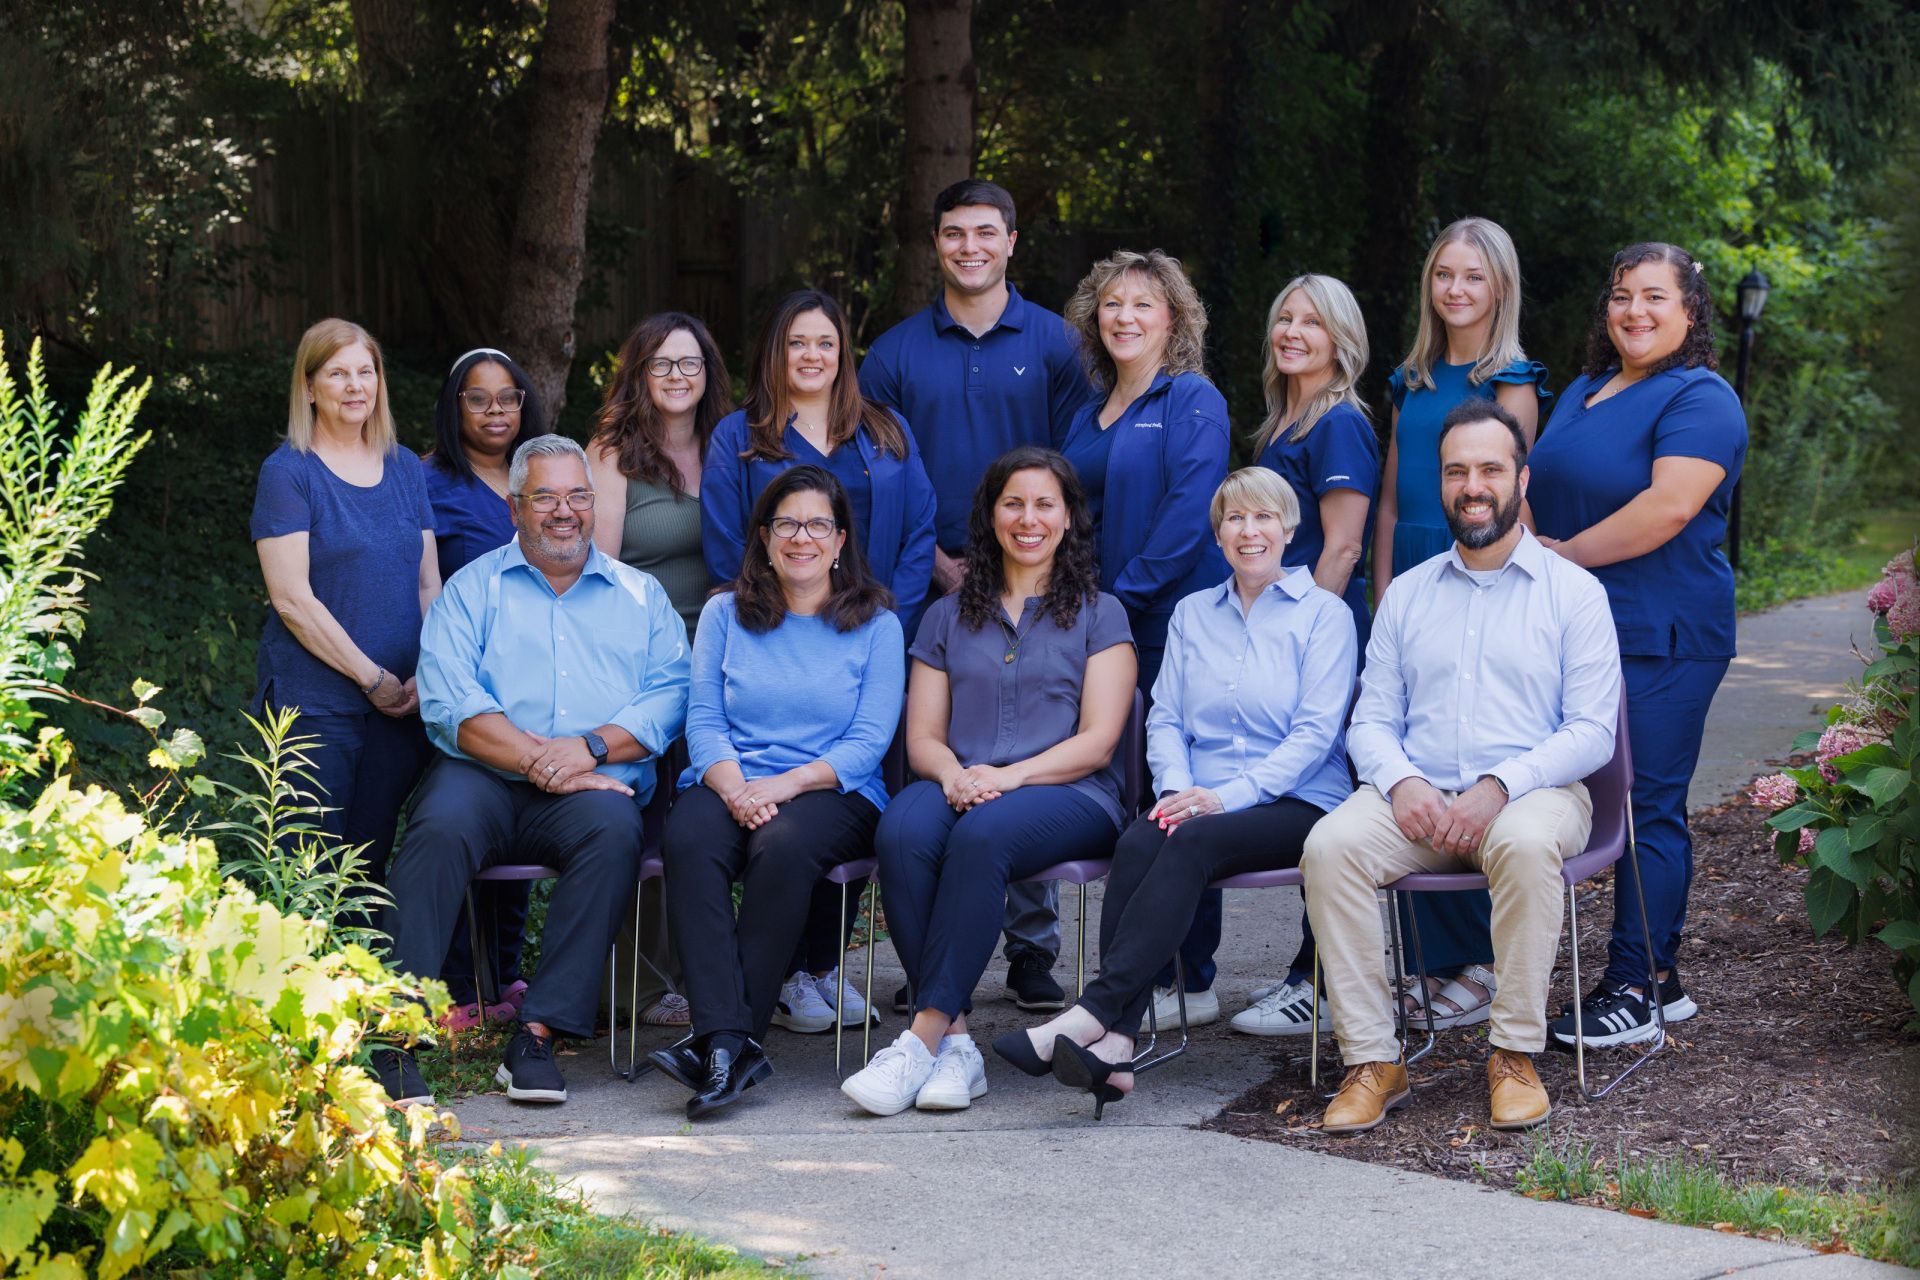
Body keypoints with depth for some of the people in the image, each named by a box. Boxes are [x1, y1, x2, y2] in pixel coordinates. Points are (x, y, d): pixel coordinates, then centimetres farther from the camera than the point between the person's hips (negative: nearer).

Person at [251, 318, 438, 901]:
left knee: (370, 865, 8)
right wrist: (372, 678, -12)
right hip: (315, 703, -4)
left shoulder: (406, 468, 12)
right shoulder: (288, 472, -4)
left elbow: (428, 583, 12)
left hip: (403, 703, 5)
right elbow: (292, 598, -10)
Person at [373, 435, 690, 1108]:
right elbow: (447, 699, -2)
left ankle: (539, 1034, -33)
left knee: (614, 830, -33)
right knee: (440, 828, -33)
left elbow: (669, 694, 5)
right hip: (483, 776, -1)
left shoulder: (640, 595, 20)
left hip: (592, 785, 1)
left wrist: (589, 748, -13)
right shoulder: (474, 587, 14)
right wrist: (536, 761, -14)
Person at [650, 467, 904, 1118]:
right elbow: (703, 721, 7)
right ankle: (731, 1041, -42)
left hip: (831, 794, -2)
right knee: (690, 842, -33)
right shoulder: (725, 615, 16)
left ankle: (718, 1044, -34)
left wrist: (787, 783, -16)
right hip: (726, 785, 2)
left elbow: (870, 741, 0)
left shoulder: (876, 625, 10)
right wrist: (734, 786, -14)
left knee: (785, 845, -37)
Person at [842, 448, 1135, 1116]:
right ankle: (954, 1040, -33)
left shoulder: (1099, 614, 12)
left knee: (983, 834, -37)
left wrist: (1010, 775, -16)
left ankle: (924, 1035, -37)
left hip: (1070, 797, -3)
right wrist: (953, 774, -10)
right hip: (960, 786, 3)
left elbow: (1097, 741, 0)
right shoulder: (949, 616, 21)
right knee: (902, 830, -33)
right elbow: (922, 735, 14)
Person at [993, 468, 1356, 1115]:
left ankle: (1090, 1014, -45)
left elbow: (1316, 732, -6)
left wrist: (1227, 796, -18)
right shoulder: (1192, 613, 20)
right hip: (1198, 801, 4)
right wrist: (1177, 788, -10)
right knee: (1138, 844, -30)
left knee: (1193, 841, -35)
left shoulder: (1324, 613, 4)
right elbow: (1165, 718, 12)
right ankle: (1114, 1043, -43)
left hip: (1296, 804, -4)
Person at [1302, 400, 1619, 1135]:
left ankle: (1515, 1055, -25)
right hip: (1418, 795, 3)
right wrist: (1402, 782, -11)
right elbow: (1372, 720, 13)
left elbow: (1591, 731, -2)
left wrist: (1500, 786, -18)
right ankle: (1372, 1061, -23)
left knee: (1526, 844, -39)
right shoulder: (1406, 594, 19)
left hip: (1531, 793, -3)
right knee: (1330, 845, -28)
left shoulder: (1573, 592, 7)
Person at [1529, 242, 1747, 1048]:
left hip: (1660, 638, -8)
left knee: (1649, 807, -5)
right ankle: (1660, 979, 17)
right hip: (1581, 633, 8)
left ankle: (1631, 992, -2)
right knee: (1646, 807, 11)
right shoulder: (1583, 394, 20)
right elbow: (1542, 494, 22)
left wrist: (1569, 554, -13)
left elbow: (1670, 505, -20)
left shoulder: (1700, 400, -7)